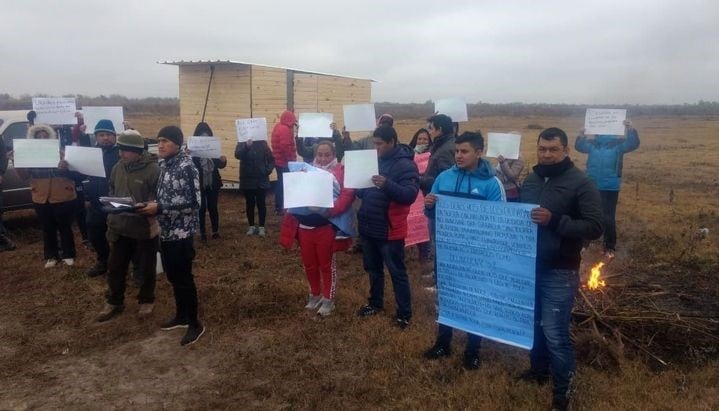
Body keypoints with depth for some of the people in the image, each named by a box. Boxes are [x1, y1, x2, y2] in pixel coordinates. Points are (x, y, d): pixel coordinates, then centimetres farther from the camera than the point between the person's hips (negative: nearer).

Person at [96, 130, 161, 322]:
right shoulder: (117, 168, 5)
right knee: (115, 267, 14)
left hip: (145, 228, -5)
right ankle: (114, 302, 32)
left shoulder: (153, 169, -15)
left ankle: (146, 300, 31)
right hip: (120, 227, 6)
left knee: (146, 268, 11)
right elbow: (111, 193, 17)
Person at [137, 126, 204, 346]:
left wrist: (159, 208, -21)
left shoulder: (186, 166, -17)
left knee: (184, 278, 0)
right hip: (166, 230, 8)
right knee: (172, 276, 17)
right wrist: (152, 205, 0)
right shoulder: (164, 164, 9)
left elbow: (193, 202, -22)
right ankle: (181, 315, 33)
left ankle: (194, 323, 12)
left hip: (181, 232, -8)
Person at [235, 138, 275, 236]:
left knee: (261, 203, 6)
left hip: (261, 180, 0)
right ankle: (251, 226, 22)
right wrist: (246, 146, -39)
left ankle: (261, 226, 16)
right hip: (247, 180, 0)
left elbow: (271, 159, 3)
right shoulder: (242, 144, -2)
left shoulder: (262, 143, 0)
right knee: (250, 204, 10)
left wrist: (268, 169, -13)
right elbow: (238, 155, -23)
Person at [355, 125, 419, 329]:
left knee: (397, 272, 4)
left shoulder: (405, 165, -15)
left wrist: (387, 185, -41)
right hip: (368, 227, 8)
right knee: (373, 269, 21)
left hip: (389, 230, -8)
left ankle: (404, 313, 17)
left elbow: (410, 194, -27)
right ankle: (375, 302, 39)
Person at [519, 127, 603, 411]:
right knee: (534, 324, 18)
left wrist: (554, 221, -27)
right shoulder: (530, 180, 7)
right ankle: (539, 368, 40)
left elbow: (595, 227, -16)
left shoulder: (580, 183, -11)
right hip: (529, 266, 6)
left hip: (559, 272, -6)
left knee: (555, 333, -2)